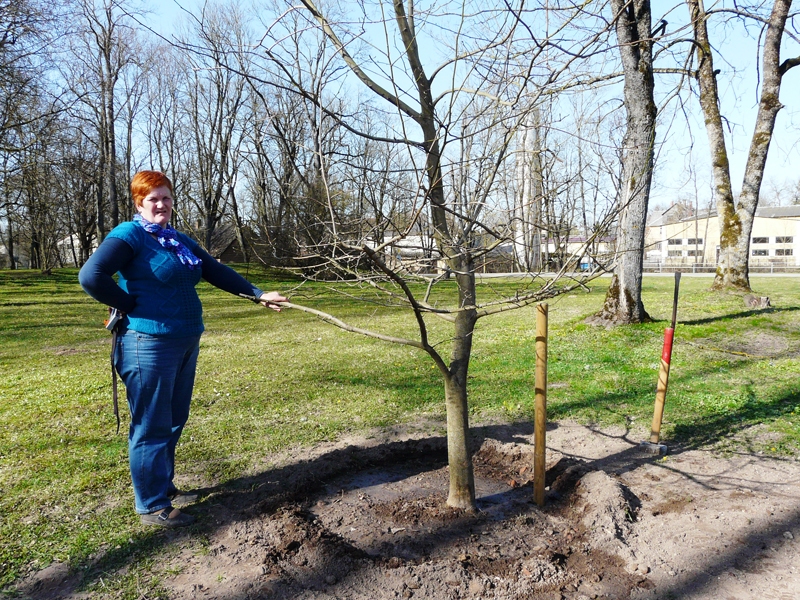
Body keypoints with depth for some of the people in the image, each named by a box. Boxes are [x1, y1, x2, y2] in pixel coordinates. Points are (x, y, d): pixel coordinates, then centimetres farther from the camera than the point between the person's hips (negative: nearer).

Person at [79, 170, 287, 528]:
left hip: (186, 344, 8)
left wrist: (258, 294, 8)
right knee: (152, 428, 2)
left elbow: (217, 272, 14)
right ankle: (152, 506, 16)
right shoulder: (128, 236, -9)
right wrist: (133, 307, -12)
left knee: (174, 423, 18)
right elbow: (91, 276, -21)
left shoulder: (180, 241, 14)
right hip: (150, 345, -8)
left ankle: (165, 488, 35)